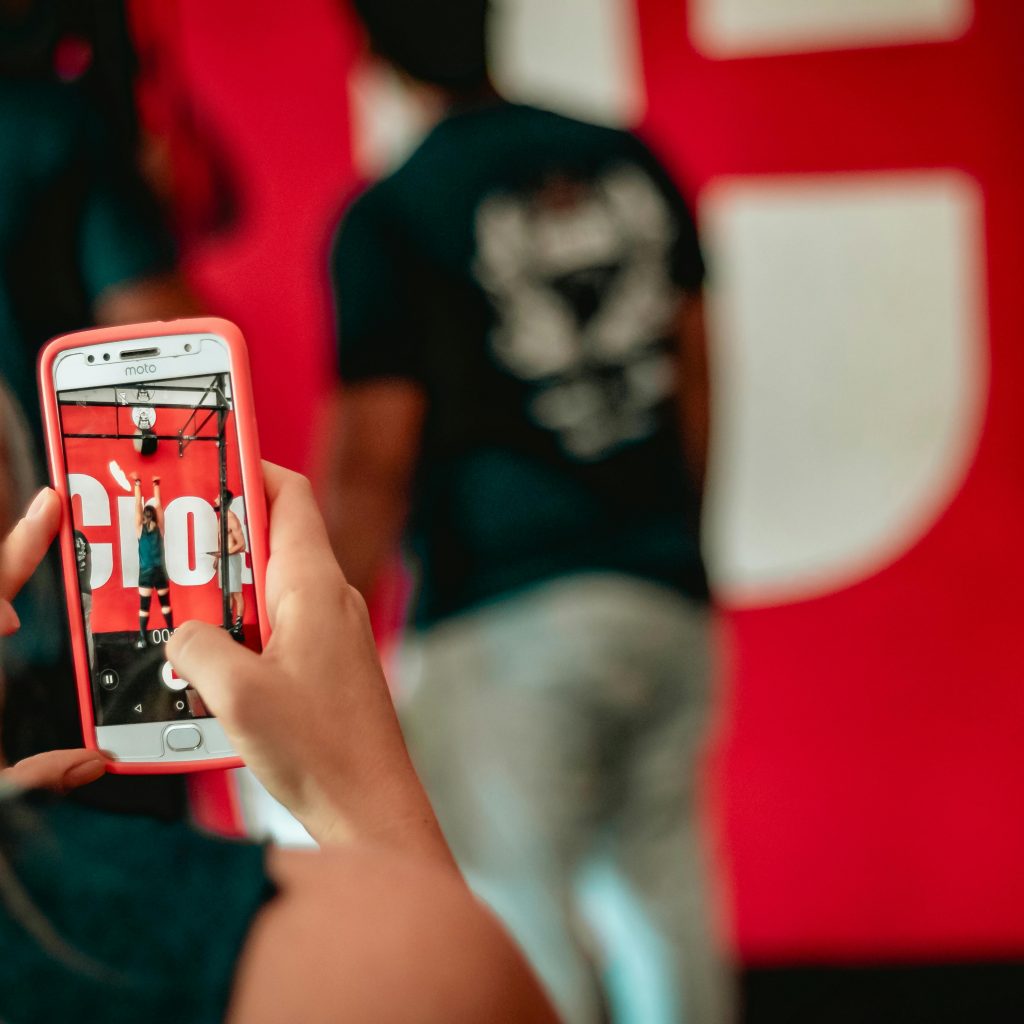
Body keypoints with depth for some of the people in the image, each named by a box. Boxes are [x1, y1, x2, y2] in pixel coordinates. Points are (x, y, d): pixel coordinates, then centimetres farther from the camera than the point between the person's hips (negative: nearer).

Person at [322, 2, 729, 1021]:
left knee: (521, 916, 1)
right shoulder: (631, 162, 8)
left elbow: (372, 467, -9)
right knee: (664, 875, 18)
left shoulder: (387, 220, -8)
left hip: (505, 621, -5)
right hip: (666, 598, 6)